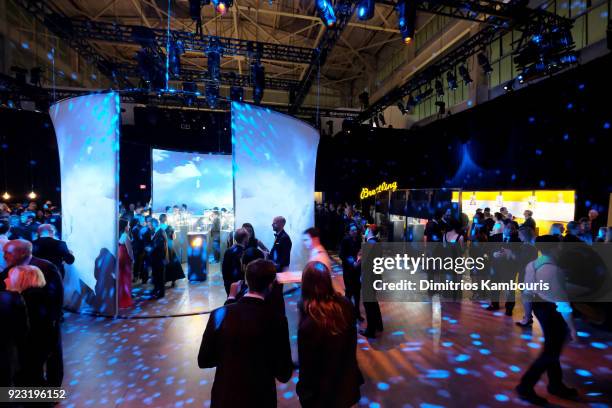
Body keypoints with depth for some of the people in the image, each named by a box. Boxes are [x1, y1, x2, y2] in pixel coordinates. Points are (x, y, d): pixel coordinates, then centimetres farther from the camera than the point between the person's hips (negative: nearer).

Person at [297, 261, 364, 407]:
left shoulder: (308, 324, -34)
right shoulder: (346, 304, -19)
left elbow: (307, 364, -20)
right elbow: (352, 340, -2)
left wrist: (306, 391, -3)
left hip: (323, 392, -4)